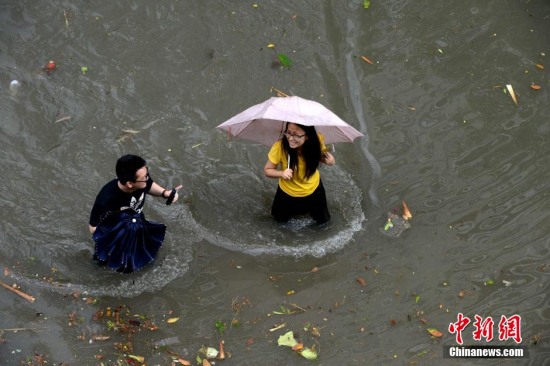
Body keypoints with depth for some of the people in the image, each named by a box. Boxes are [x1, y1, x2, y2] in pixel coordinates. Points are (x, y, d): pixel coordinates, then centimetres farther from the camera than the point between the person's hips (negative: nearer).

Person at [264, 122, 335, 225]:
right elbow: (267, 170, -21)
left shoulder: (316, 141, -30)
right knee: (280, 218, 20)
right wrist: (282, 173, -42)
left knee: (323, 219, 19)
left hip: (313, 189, 1)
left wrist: (329, 160, -29)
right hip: (288, 191, -1)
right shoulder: (279, 147, -37)